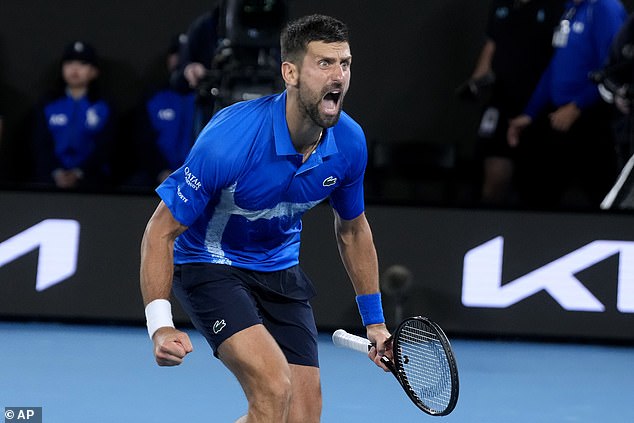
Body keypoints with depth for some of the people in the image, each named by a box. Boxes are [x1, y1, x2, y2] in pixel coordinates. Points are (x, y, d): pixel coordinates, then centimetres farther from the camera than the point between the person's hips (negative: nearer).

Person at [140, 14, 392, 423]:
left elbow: (352, 229, 9)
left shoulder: (349, 143, -12)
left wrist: (374, 320, 13)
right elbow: (161, 231, -22)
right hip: (210, 264, -6)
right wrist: (160, 324, -33)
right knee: (275, 388, -28)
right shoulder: (230, 139, -30)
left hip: (280, 270, 6)